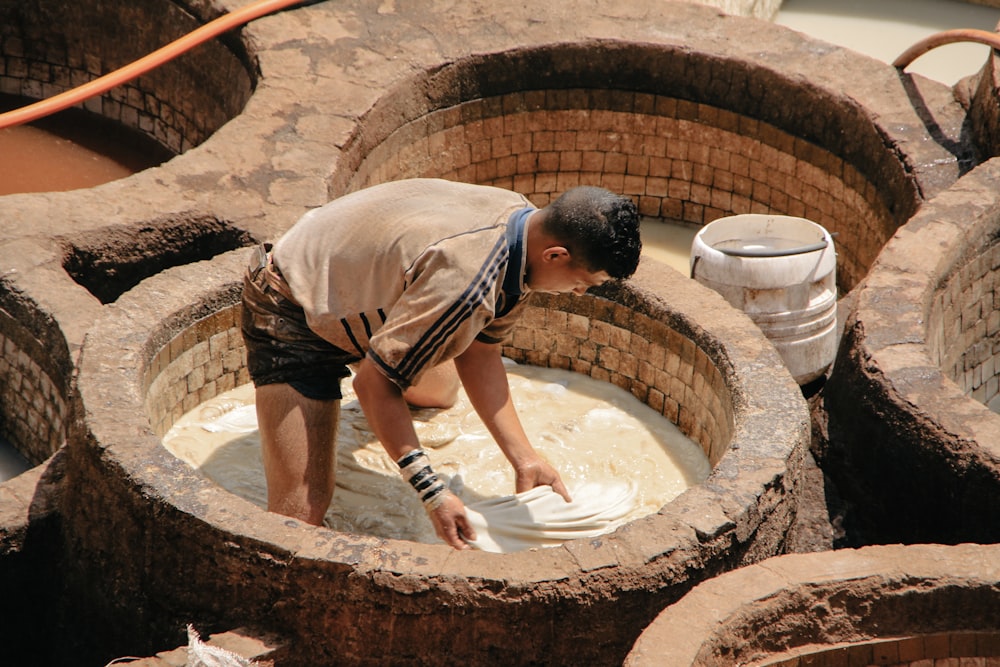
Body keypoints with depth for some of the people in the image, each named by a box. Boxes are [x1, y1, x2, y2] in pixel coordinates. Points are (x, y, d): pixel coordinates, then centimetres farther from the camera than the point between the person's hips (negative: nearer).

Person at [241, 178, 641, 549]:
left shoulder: (521, 217, -10)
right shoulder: (462, 285, -38)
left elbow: (479, 352, 0)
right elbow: (374, 381, -29)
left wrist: (523, 459, -5)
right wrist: (431, 493, -30)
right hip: (291, 316, -9)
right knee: (302, 512, -19)